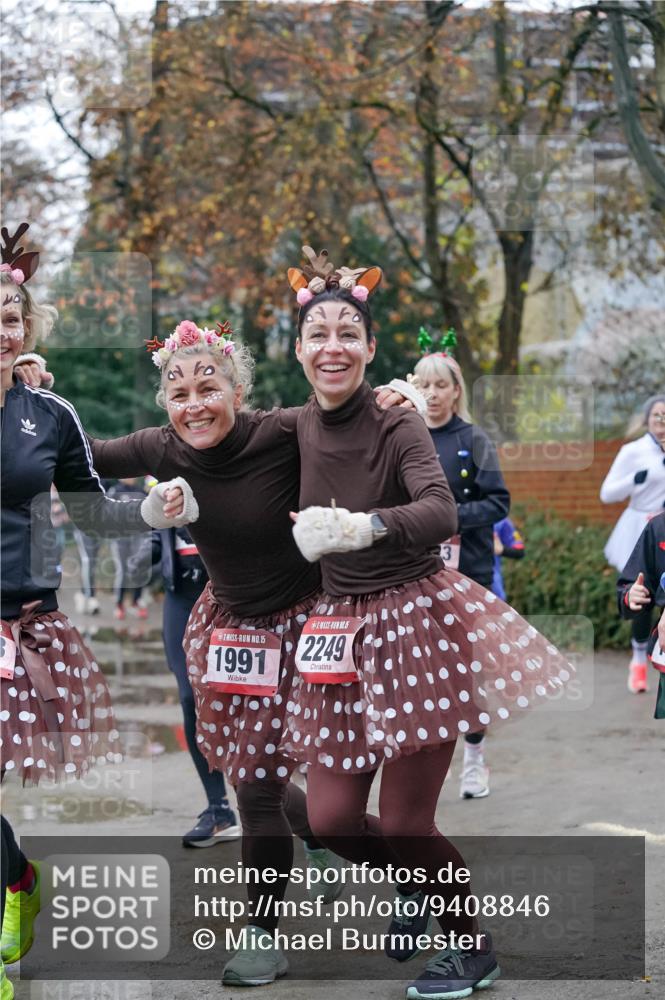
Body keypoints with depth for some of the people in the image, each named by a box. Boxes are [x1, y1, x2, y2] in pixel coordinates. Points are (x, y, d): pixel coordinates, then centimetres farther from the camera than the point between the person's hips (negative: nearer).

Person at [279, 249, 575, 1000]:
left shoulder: (395, 427, -16)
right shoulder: (304, 426, 2)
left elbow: (441, 513, -33)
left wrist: (365, 525, -52)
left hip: (417, 621, -6)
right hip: (342, 630, 6)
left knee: (403, 825, -4)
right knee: (331, 820, 5)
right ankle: (416, 886, 38)